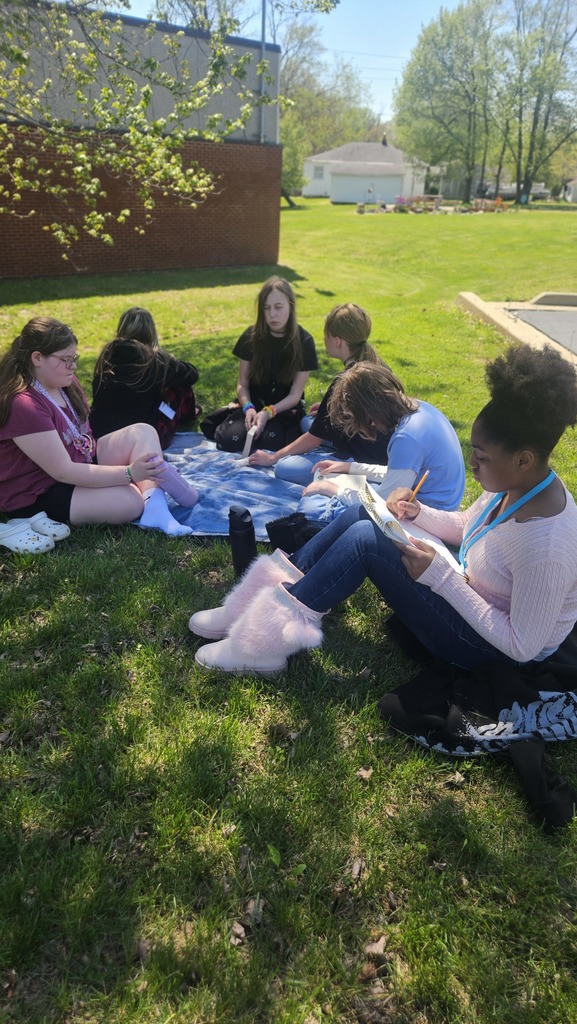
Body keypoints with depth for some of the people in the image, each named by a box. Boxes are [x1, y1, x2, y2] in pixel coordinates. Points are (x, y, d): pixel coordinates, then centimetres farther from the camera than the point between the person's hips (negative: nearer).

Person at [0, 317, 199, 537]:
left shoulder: (65, 383, 2)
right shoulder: (22, 405, -26)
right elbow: (63, 472, -27)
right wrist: (129, 472, -29)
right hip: (38, 495, -10)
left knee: (143, 432, -8)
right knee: (131, 500, -32)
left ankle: (154, 508, -27)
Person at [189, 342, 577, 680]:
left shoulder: (545, 546, -33)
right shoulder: (520, 481, -8)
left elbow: (522, 645, -26)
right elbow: (464, 525, 9)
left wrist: (441, 576, -29)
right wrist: (418, 513, -11)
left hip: (483, 643, -8)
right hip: (468, 593, 8)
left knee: (365, 539, -23)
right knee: (362, 514, -5)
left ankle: (270, 635, -9)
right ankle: (274, 594, -1)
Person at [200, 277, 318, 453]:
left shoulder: (304, 341, -10)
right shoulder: (251, 336, -5)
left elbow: (295, 395, -10)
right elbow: (242, 384, -1)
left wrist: (268, 412, -28)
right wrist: (248, 408, -23)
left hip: (285, 408, -1)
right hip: (253, 404, 2)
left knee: (269, 442, -32)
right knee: (229, 439, -26)